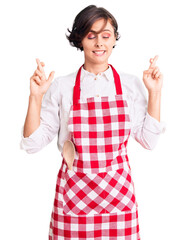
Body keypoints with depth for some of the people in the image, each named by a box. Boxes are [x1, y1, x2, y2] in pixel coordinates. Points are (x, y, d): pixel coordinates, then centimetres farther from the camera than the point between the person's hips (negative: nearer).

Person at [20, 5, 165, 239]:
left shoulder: (131, 85, 4)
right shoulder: (61, 87, 1)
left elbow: (148, 140, 4)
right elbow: (33, 143, 1)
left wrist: (154, 93, -1)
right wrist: (36, 97, -9)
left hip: (118, 191, 1)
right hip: (73, 192, -1)